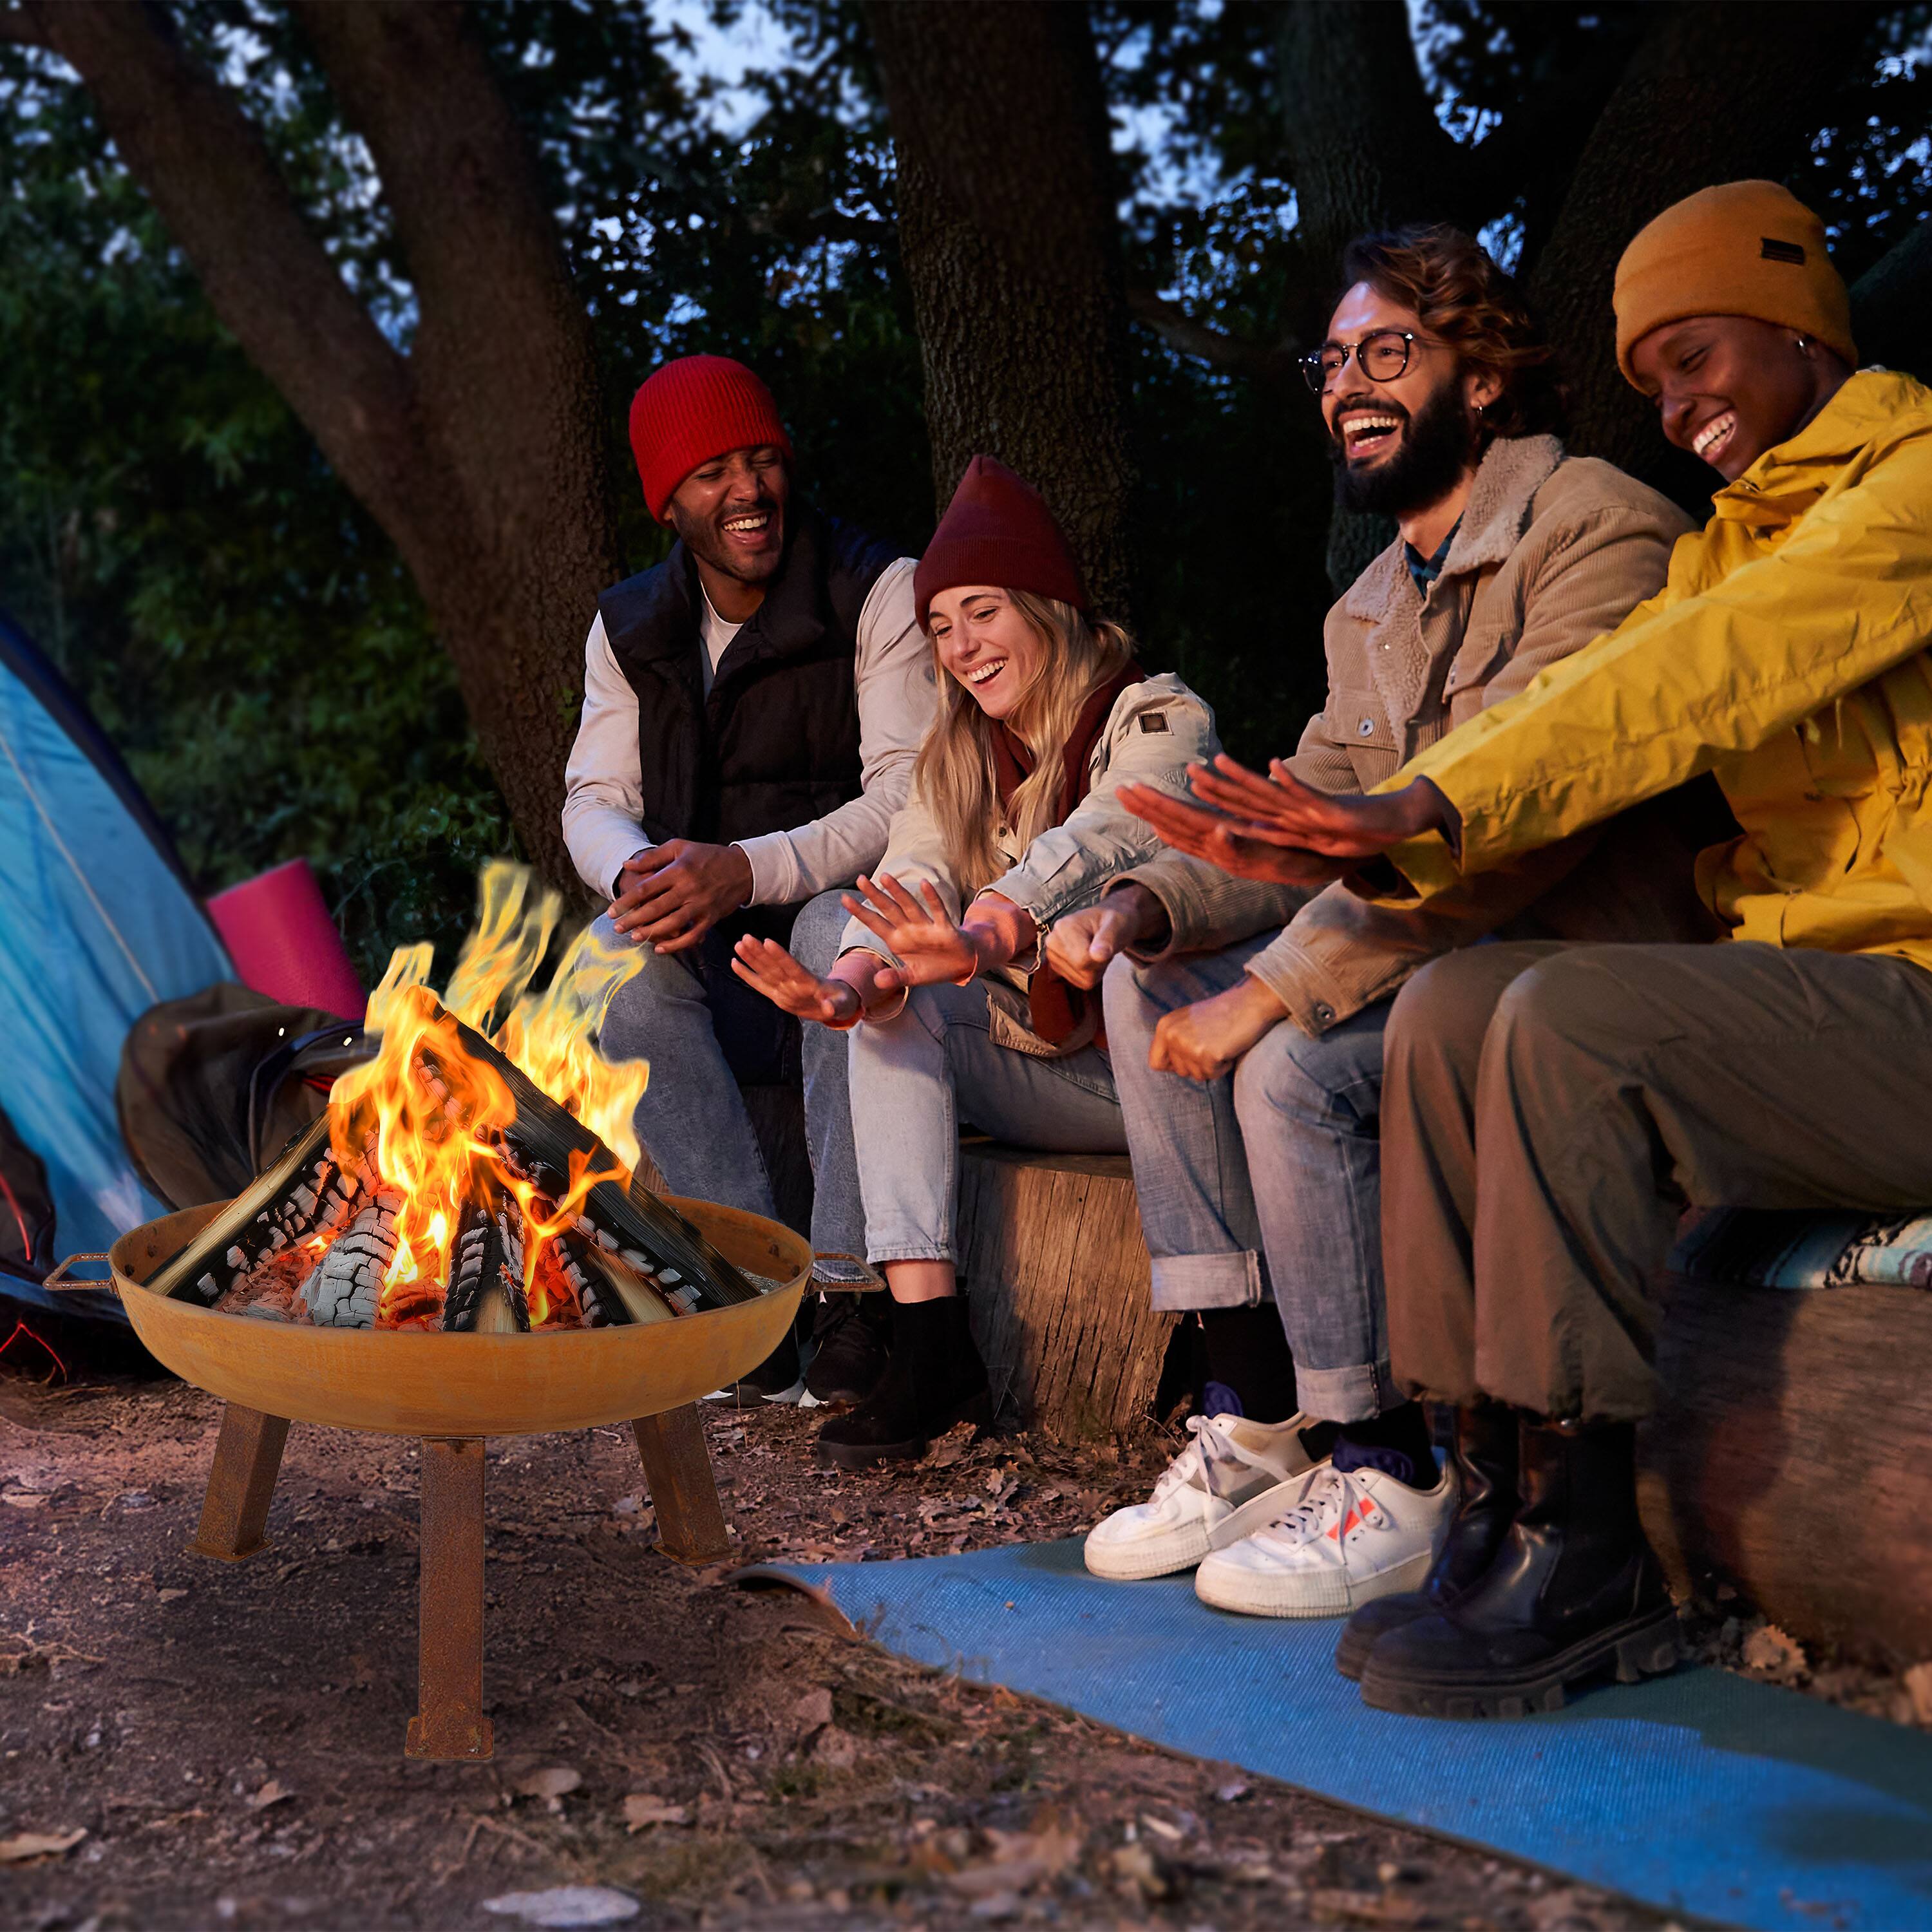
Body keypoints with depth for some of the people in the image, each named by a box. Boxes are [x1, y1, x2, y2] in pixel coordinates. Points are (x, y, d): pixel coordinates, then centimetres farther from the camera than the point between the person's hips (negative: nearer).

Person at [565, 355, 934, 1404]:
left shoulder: (881, 592, -7)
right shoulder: (629, 628, 9)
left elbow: (908, 800, -16)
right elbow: (594, 799, 5)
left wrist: (749, 871, -29)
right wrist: (638, 871, -21)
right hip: (720, 976, 4)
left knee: (840, 926, -38)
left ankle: (853, 1296, -36)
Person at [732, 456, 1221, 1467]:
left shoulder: (1160, 719, -9)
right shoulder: (955, 758, 10)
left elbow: (1088, 848, -31)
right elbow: (914, 877, -9)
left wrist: (981, 941, -51)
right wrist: (853, 980, -32)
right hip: (1045, 1077, 6)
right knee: (890, 1004, -15)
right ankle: (929, 1345, -25)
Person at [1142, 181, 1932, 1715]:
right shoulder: (1725, 545, 19)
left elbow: (1704, 678, -20)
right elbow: (1581, 700, 5)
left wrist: (1433, 803, -24)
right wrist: (1378, 838, -12)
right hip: (1798, 987, 8)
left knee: (1572, 1021, -28)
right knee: (1451, 1010, -8)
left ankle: (1589, 1566, -19)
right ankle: (1533, 1505, -10)